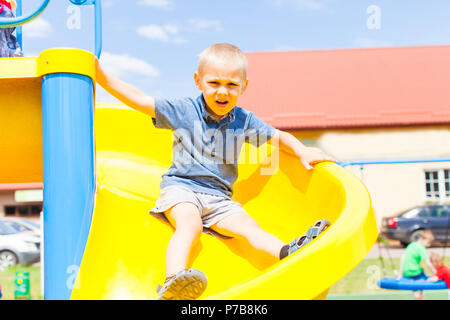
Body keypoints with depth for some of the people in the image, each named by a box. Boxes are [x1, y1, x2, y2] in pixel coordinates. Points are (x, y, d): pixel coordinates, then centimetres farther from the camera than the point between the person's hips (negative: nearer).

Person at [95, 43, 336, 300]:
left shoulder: (245, 121, 10)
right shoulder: (184, 110, 2)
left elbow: (279, 136, 21)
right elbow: (139, 100, 1)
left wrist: (302, 151, 2)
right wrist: (101, 76, -5)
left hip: (219, 197, 4)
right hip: (181, 187, -3)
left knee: (248, 225, -19)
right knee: (190, 223, -33)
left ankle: (290, 252, -40)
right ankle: (173, 282, -52)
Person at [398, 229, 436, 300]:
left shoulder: (411, 245, 12)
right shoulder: (421, 248, -12)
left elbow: (402, 258, 18)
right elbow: (428, 264, -17)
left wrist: (400, 273, 23)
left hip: (405, 273, 8)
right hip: (414, 274, -8)